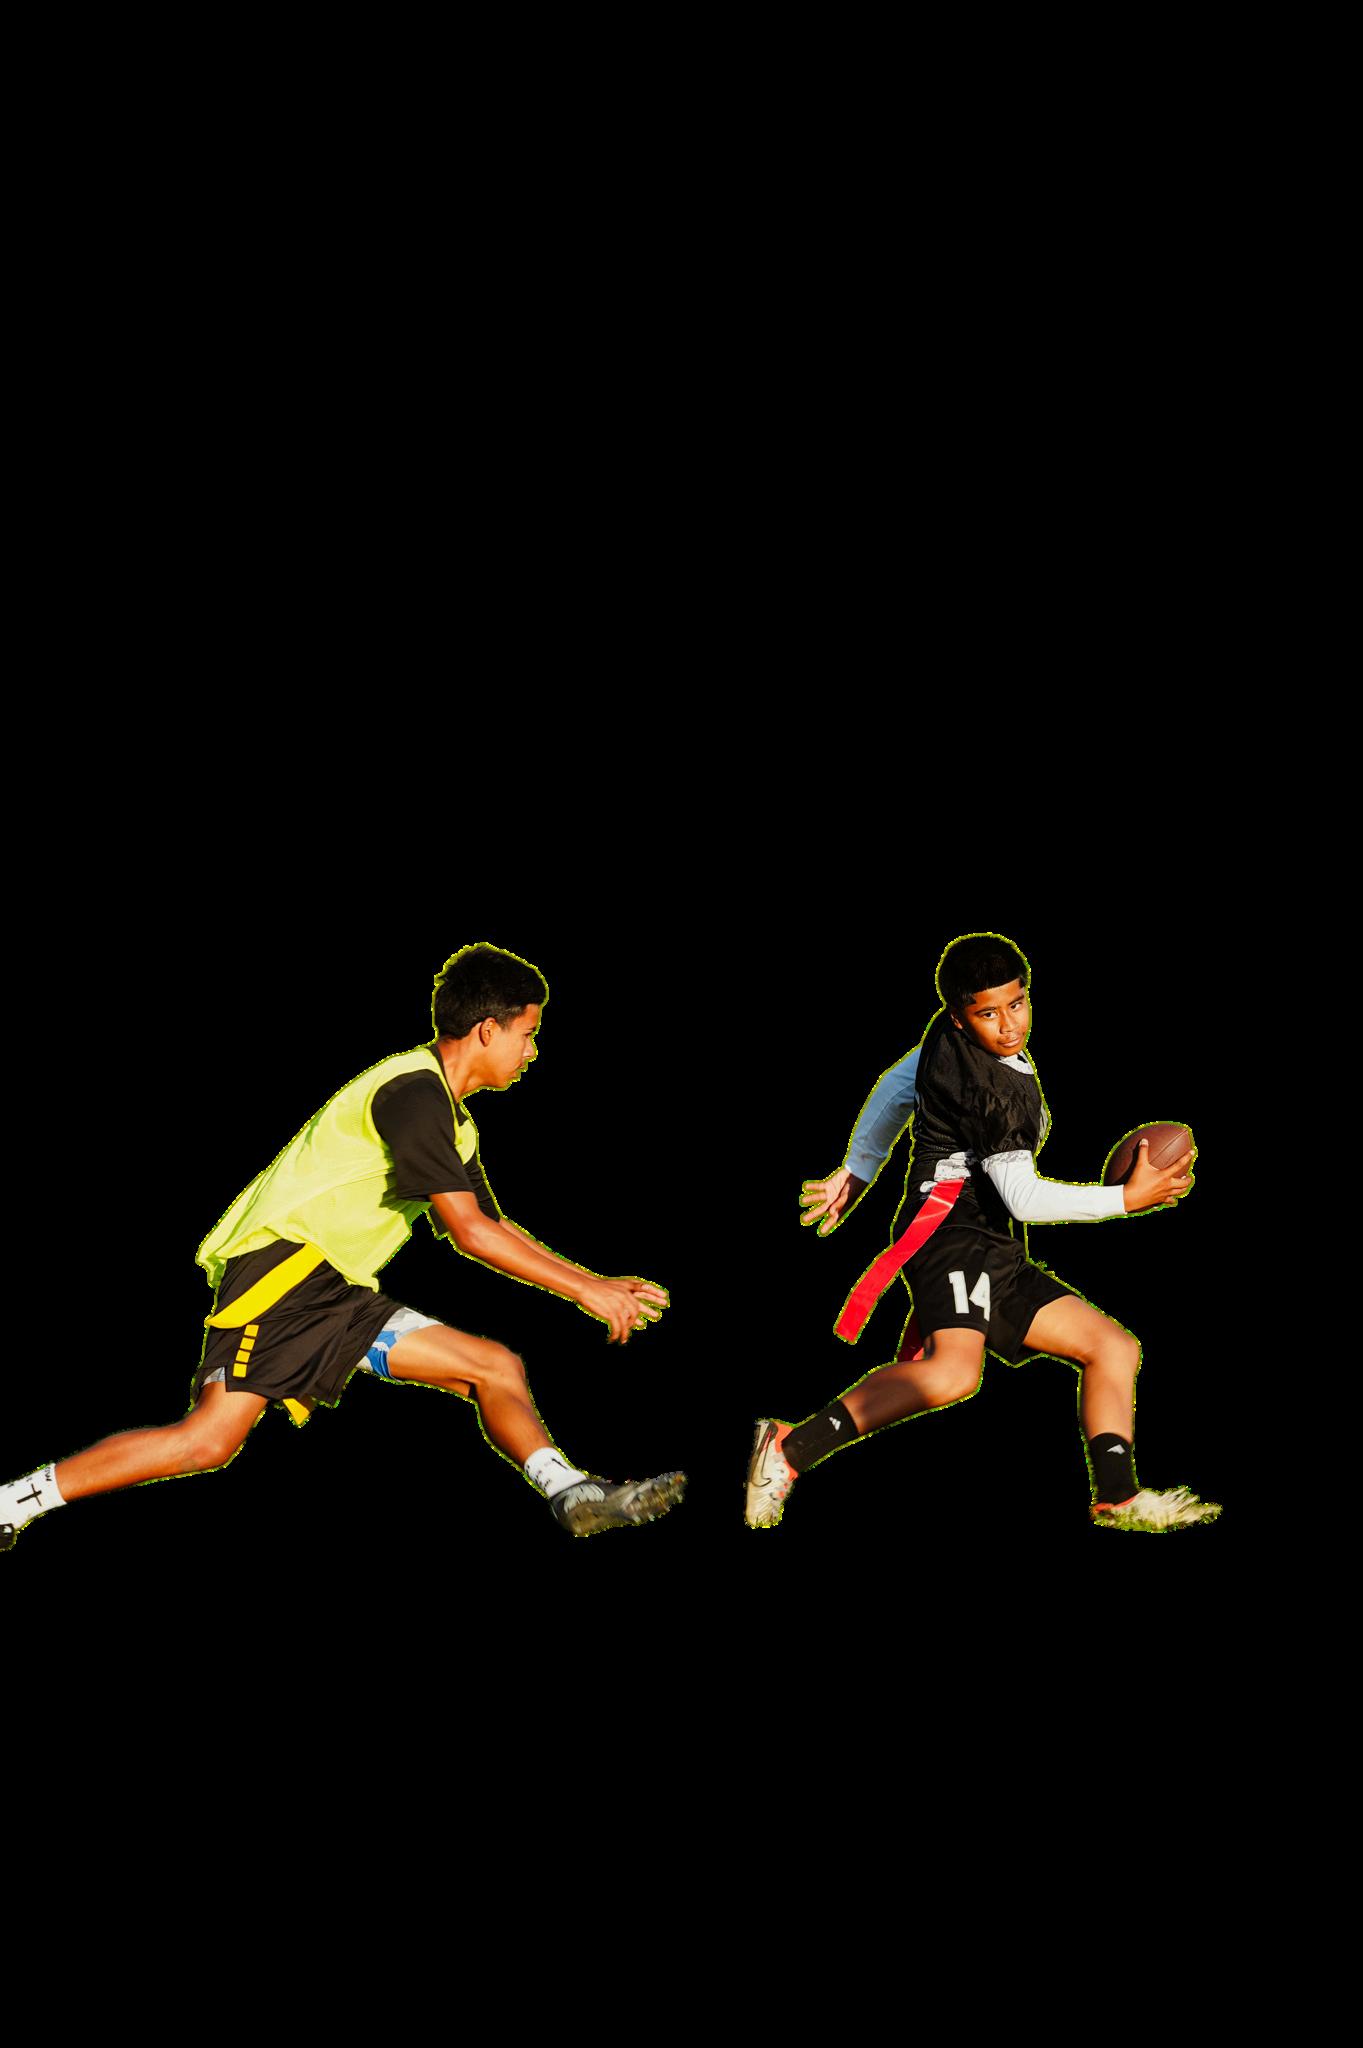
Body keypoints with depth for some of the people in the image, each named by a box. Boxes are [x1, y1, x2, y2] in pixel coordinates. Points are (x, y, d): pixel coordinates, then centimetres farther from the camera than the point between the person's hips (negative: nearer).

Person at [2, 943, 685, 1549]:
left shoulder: (454, 1120, 19)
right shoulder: (413, 1087, -12)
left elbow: (494, 1228, 26)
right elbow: (467, 1230, -17)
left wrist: (600, 1286, 19)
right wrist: (584, 1289, -12)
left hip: (339, 1295, 10)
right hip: (282, 1260, -10)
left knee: (497, 1367, 1)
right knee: (211, 1439, -21)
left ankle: (575, 1497, -11)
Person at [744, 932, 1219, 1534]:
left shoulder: (950, 1035, 12)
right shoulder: (997, 1089, -15)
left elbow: (895, 1087, 26)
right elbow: (1023, 1196, -14)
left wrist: (856, 1172, 38)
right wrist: (1127, 1198, -7)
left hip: (996, 1256, 11)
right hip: (951, 1229, -11)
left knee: (1113, 1346, 12)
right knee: (955, 1373, -37)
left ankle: (1117, 1500, 6)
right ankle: (790, 1450, -31)